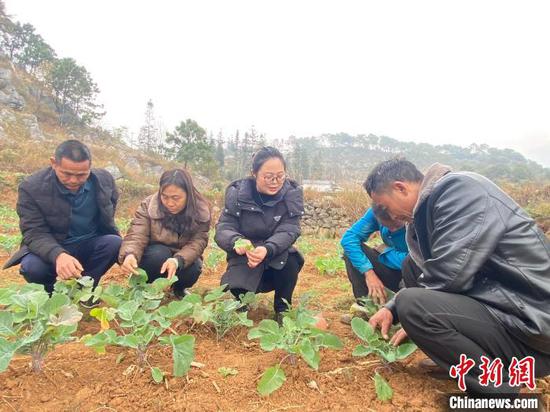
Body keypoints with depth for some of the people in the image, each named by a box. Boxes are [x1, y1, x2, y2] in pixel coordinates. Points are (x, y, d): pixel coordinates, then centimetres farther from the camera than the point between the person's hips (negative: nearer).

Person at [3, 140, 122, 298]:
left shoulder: (104, 179, -10)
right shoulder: (32, 187, -18)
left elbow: (109, 210, 13)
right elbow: (35, 233, -22)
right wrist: (58, 255, -43)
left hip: (90, 245, 2)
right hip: (52, 247, -2)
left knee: (115, 243, -28)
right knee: (32, 267, -32)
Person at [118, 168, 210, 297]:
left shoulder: (201, 211, -18)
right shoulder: (148, 205, -19)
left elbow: (197, 243, -25)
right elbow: (136, 236, -25)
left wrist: (177, 260, -44)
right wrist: (130, 255, -49)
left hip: (183, 260, 1)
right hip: (155, 256, -1)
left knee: (193, 268, -30)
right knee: (160, 254, -34)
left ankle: (179, 288, 6)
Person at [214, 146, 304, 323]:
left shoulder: (292, 194, -13)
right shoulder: (237, 193, -13)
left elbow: (288, 231, -23)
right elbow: (223, 228, -17)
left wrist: (267, 250, -44)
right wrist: (236, 241, -41)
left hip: (277, 257, 1)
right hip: (244, 258, 0)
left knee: (290, 261, -31)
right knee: (237, 286, -28)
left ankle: (283, 309, -2)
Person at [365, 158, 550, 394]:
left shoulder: (459, 188, -17)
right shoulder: (432, 203, 11)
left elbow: (449, 275, -24)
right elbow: (434, 277, 17)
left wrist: (415, 321, -8)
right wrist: (392, 309, 8)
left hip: (531, 322, -10)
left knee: (412, 305, -24)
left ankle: (498, 386, -5)